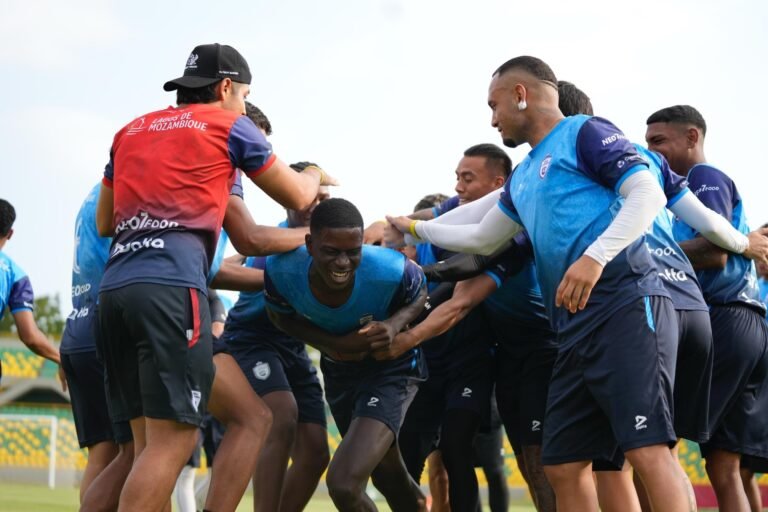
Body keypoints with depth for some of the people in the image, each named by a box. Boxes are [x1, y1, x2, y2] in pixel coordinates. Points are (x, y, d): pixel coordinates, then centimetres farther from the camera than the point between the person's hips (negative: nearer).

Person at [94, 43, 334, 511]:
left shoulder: (131, 132, 25)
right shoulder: (228, 126, 10)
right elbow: (298, 199, 19)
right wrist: (317, 176, 41)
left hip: (115, 284, 6)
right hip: (171, 284, -6)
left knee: (150, 443, 8)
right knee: (172, 440, -10)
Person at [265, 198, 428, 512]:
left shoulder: (392, 271, -34)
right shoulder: (282, 271, -28)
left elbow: (419, 295, -9)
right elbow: (280, 316, -5)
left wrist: (395, 324, -30)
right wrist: (330, 344, -23)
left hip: (390, 371, -4)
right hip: (339, 371, 4)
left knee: (344, 484, -21)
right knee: (389, 479, 22)